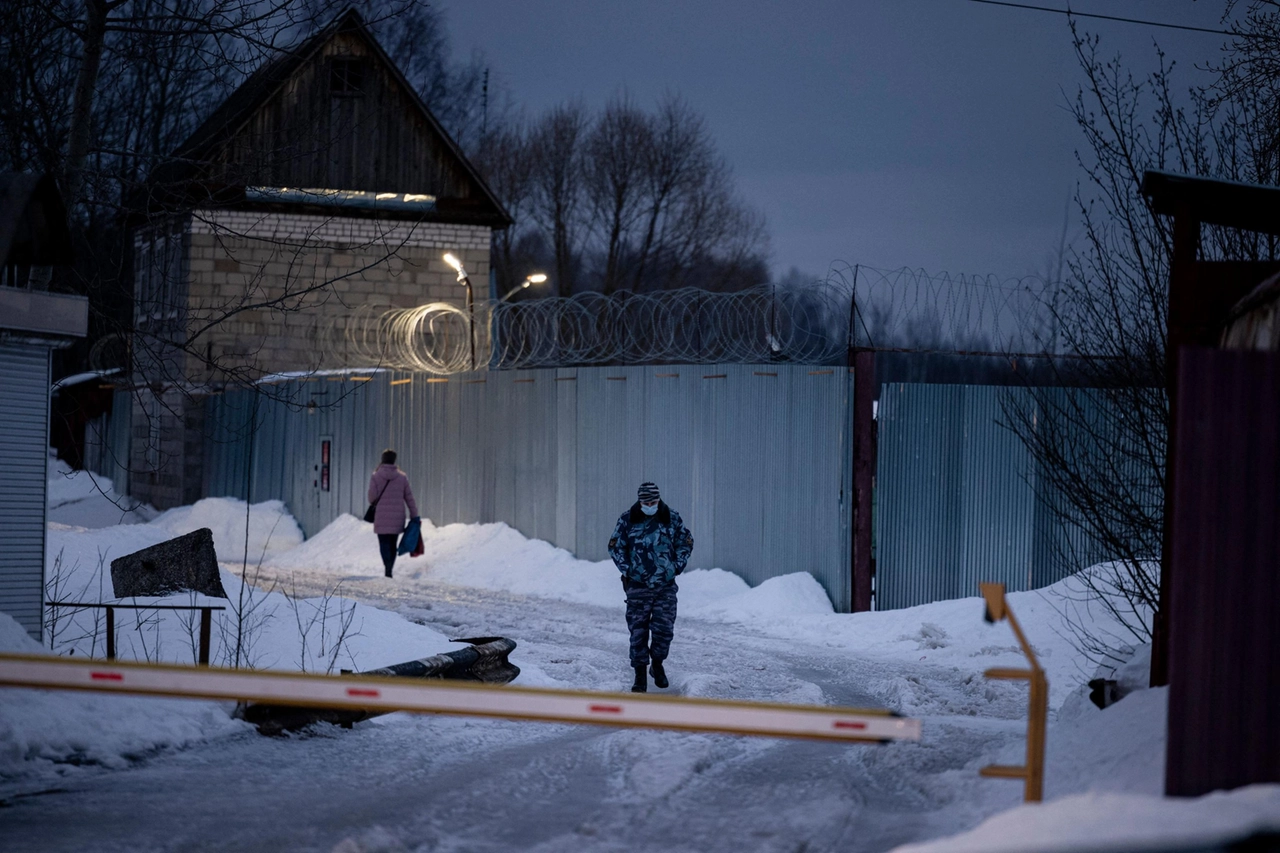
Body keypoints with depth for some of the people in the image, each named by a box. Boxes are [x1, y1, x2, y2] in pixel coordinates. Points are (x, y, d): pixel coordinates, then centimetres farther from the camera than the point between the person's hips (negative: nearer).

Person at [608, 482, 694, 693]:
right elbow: (615, 547, 7)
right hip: (638, 586, -1)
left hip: (666, 586, 1)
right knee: (638, 631, -1)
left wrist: (677, 566, 3)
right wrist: (627, 570, -3)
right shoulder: (627, 520, -2)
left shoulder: (672, 518, 1)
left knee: (664, 629, -2)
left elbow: (686, 542, 13)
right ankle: (640, 675, 8)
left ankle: (657, 664, 23)